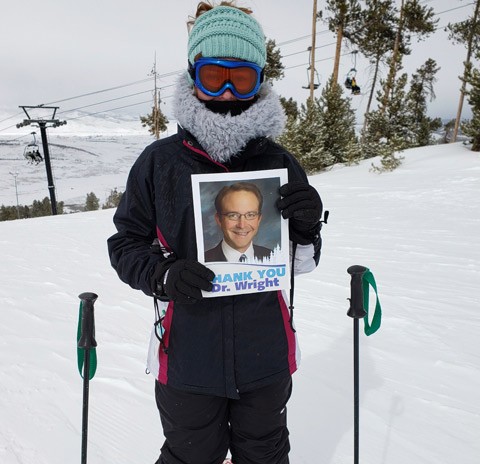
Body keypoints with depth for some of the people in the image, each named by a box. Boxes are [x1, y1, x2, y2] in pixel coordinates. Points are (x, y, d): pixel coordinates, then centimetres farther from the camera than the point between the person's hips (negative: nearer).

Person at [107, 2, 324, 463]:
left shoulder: (280, 164, -3)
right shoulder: (159, 161, -8)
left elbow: (301, 264, 4)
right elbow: (126, 244, -1)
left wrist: (307, 228, -17)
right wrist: (164, 276, -20)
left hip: (265, 356, 2)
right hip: (187, 358, -1)